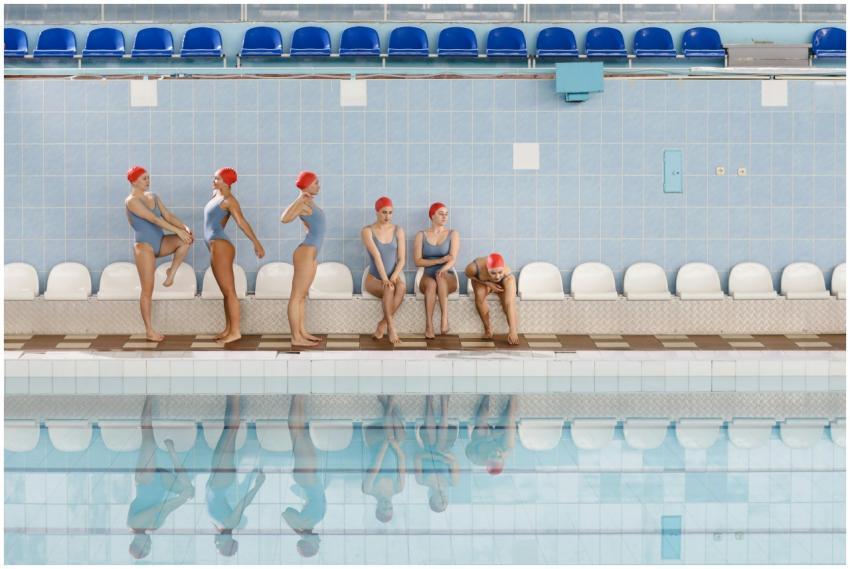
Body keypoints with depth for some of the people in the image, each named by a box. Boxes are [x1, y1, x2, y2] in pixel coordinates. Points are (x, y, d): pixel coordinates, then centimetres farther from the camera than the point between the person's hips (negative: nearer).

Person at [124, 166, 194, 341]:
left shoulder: (153, 196, 10)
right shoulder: (131, 201, -15)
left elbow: (168, 216, 3)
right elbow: (154, 219, -23)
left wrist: (185, 227, -15)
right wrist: (177, 230, -27)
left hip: (160, 243, 7)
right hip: (145, 247, -7)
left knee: (186, 239, -21)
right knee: (148, 290, -3)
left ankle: (171, 272, -2)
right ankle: (149, 330, 7)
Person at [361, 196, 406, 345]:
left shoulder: (398, 231, 5)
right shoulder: (367, 231, -4)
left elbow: (401, 259, -1)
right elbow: (376, 256, -16)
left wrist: (393, 277, -19)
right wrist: (384, 279, -26)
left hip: (394, 275, 2)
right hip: (375, 278, -2)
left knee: (401, 287, -34)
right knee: (389, 289, -37)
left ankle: (383, 324, -26)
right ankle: (391, 327, -33)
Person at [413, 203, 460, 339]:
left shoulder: (453, 234, 6)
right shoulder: (421, 236, 7)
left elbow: (453, 259, -7)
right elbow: (418, 261, -2)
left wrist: (443, 269, -29)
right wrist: (440, 260, -13)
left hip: (448, 279, -1)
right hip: (427, 278, 1)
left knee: (441, 275, -37)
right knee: (431, 284, -36)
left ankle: (444, 317, -48)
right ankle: (429, 326, -42)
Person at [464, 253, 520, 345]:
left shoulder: (509, 277, -40)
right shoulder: (474, 267, -39)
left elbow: (510, 304, -46)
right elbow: (468, 275, -13)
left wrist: (512, 331, -52)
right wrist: (487, 283, -28)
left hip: (501, 285, -1)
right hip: (481, 282, 1)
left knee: (508, 301, -30)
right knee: (480, 296, -31)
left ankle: (514, 333, -19)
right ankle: (487, 329, -15)